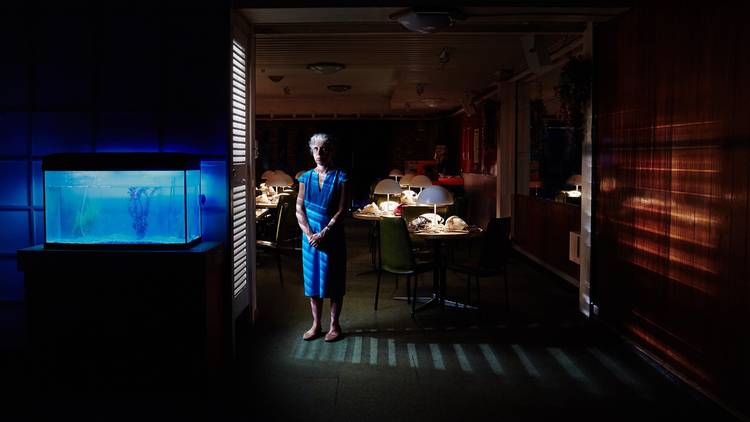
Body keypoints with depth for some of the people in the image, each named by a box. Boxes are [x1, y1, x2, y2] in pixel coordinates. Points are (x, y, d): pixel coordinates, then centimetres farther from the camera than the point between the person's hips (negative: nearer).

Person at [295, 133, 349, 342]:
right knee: (312, 279, 9)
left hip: (332, 237, -3)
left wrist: (323, 233, -16)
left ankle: (334, 324, 17)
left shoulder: (340, 178, -5)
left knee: (334, 281, 4)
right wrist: (310, 234, -11)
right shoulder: (306, 177, 5)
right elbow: (299, 209, 1)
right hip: (310, 236, 3)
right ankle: (316, 324, 20)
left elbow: (341, 211, -10)